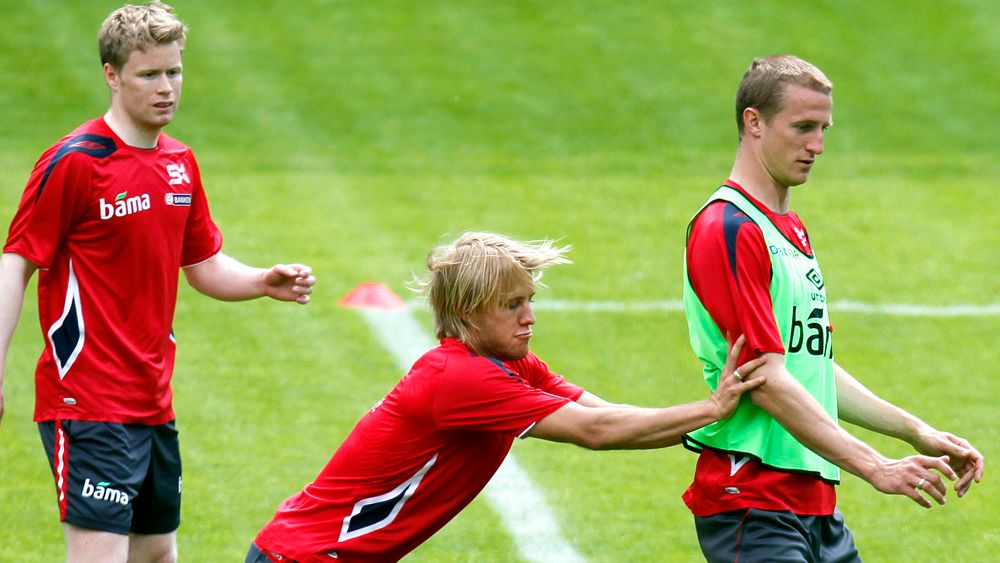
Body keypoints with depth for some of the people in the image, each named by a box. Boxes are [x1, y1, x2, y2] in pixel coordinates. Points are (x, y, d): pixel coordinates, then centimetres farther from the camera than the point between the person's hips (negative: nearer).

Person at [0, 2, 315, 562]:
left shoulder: (180, 163, 12)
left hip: (154, 404, 8)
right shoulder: (73, 162, -11)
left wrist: (266, 282, 1)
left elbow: (203, 264, 21)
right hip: (88, 405, -8)